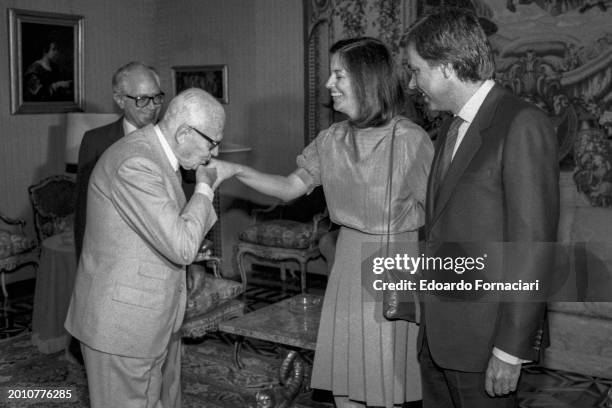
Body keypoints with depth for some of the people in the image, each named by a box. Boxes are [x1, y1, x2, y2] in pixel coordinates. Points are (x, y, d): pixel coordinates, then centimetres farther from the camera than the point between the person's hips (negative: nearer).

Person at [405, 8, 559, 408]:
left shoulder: (522, 125, -15)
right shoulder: (452, 130, 12)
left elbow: (532, 245, -18)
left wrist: (511, 350, -18)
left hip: (484, 337, -7)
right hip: (438, 331, 8)